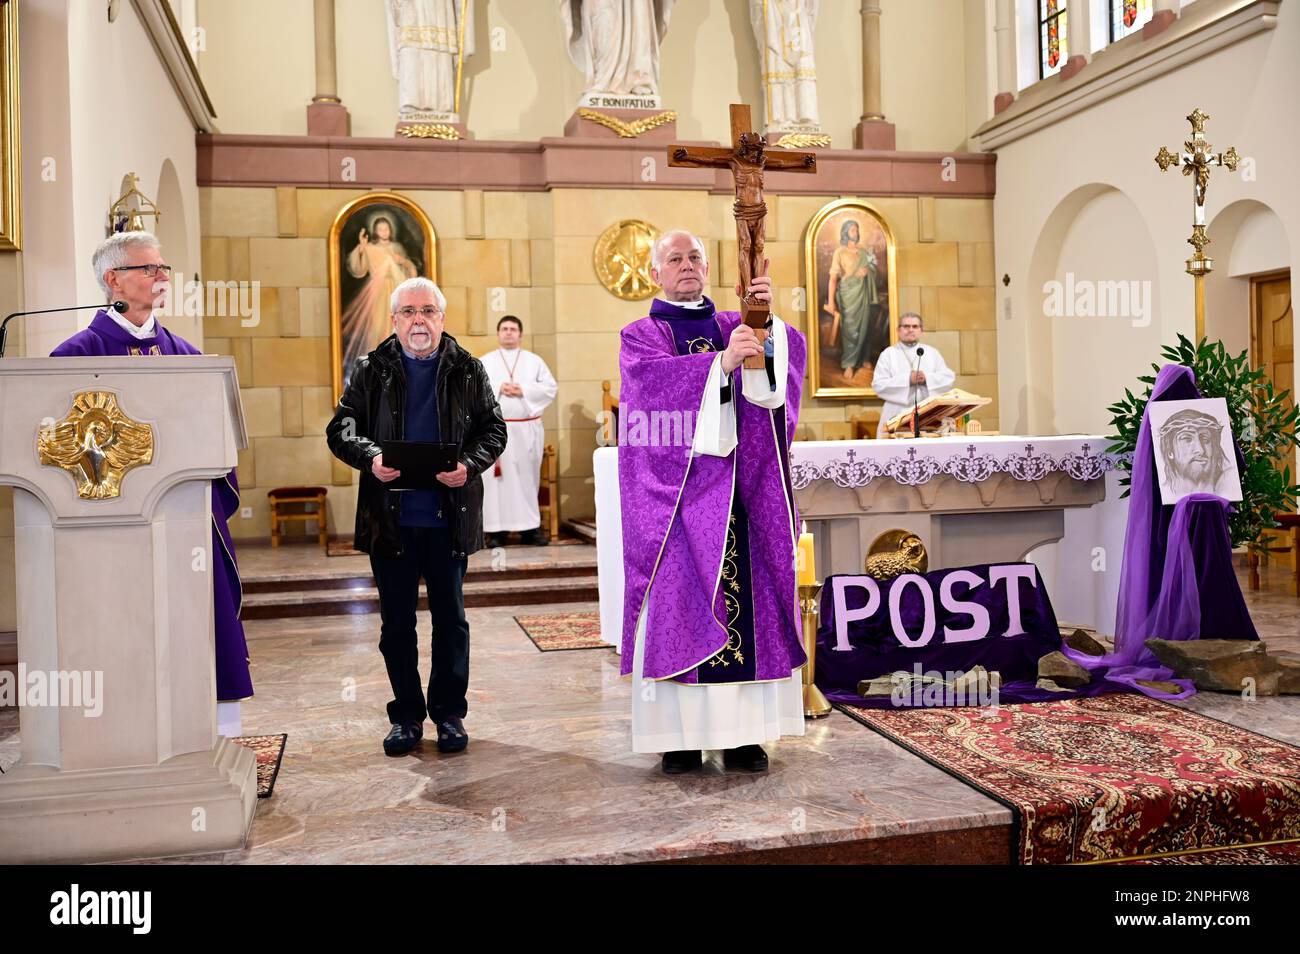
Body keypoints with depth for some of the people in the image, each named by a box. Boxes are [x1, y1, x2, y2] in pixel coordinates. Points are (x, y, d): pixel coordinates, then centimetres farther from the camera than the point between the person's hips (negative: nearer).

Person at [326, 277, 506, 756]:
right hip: (390, 519, 0)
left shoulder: (468, 370, 5)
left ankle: (449, 712, 22)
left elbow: (493, 429, 6)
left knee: (451, 618, 8)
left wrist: (469, 464, -14)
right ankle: (406, 714, 22)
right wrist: (370, 458, -16)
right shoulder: (372, 370, 4)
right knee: (396, 622, 9)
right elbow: (340, 428, 3)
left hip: (449, 517, 0)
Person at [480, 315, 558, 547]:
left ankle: (530, 527, 8)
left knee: (528, 477, 3)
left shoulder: (534, 361, 11)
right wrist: (497, 390, -14)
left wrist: (524, 390, -10)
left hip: (527, 429, 1)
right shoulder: (484, 362, 9)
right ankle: (497, 529, 0)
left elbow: (550, 387, 2)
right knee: (497, 478, -3)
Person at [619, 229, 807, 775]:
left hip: (740, 490, 3)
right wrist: (721, 362, -29)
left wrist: (767, 319, -23)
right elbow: (654, 378, -14)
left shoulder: (733, 326, 17)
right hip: (675, 490, -2)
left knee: (746, 601, 0)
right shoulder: (641, 336, 9)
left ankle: (742, 731, 7)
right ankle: (680, 734, 2)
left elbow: (790, 353, -2)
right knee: (677, 604, -4)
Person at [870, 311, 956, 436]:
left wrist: (927, 378, -11)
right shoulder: (888, 354, 6)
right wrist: (907, 380, -14)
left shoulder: (932, 352, 16)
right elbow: (878, 384, -5)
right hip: (898, 418, -2)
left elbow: (949, 377, 7)